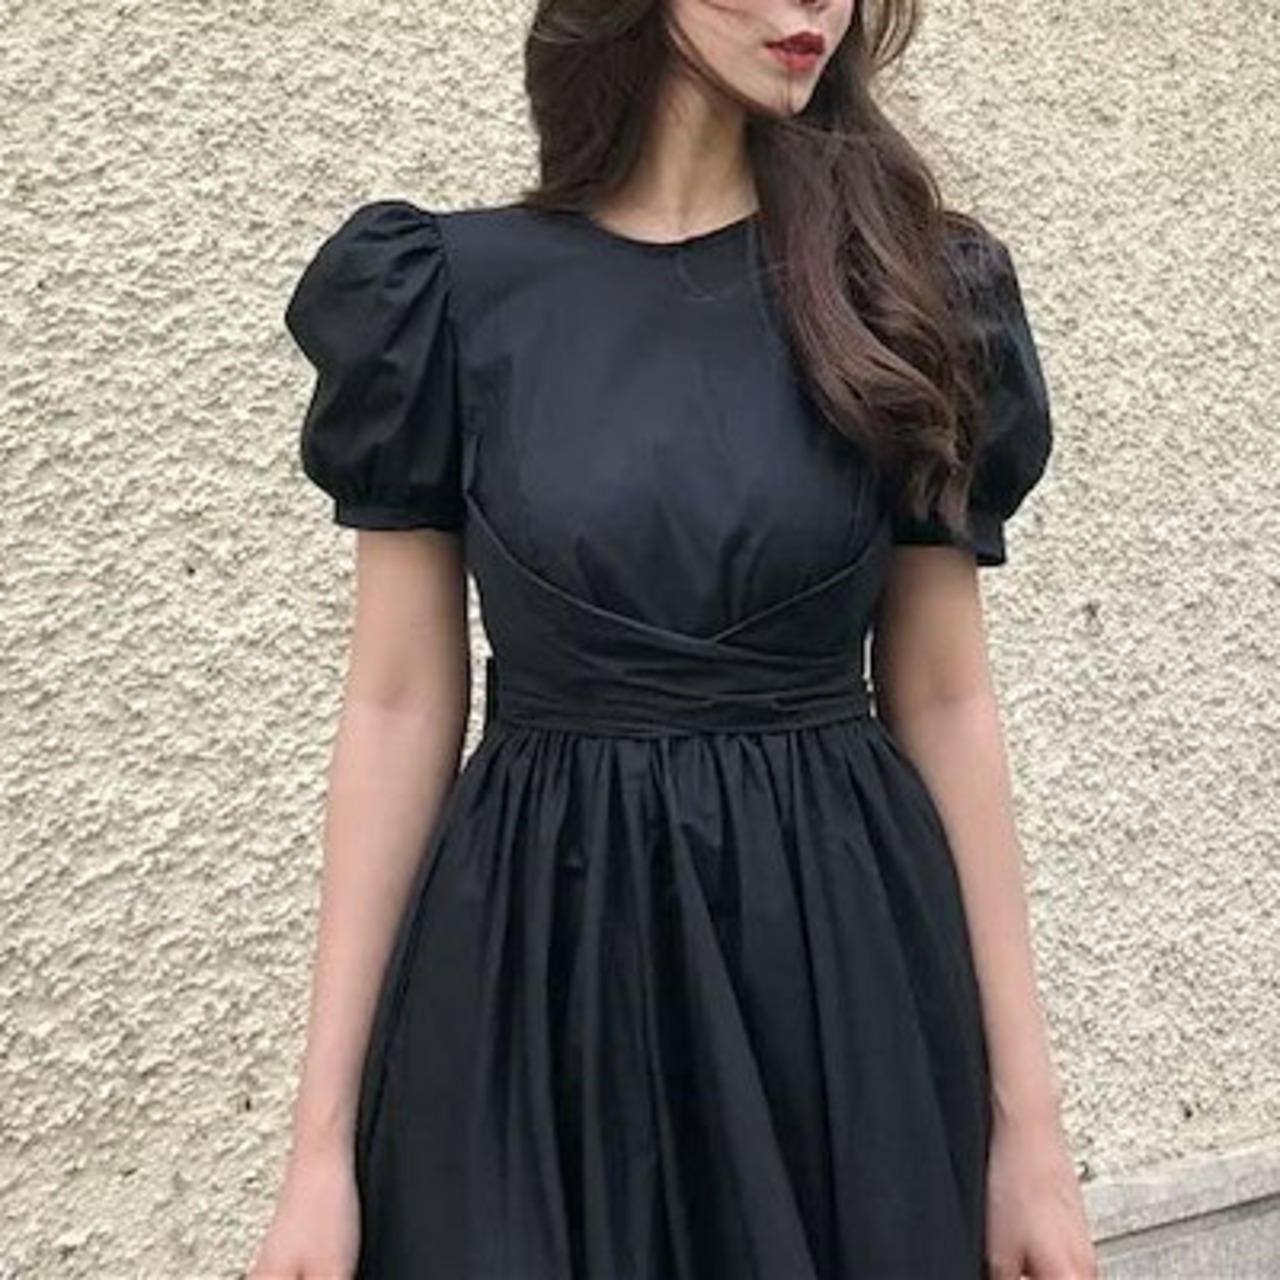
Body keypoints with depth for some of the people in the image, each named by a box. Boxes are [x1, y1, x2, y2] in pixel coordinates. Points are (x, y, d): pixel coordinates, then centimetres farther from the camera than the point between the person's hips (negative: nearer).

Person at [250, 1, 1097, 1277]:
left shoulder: (906, 282, 1)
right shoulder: (456, 291, -2)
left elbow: (943, 701, 2)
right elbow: (399, 707, -2)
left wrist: (1028, 1116, 0)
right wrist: (324, 1134, -4)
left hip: (846, 977, 2)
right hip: (531, 978, -1)